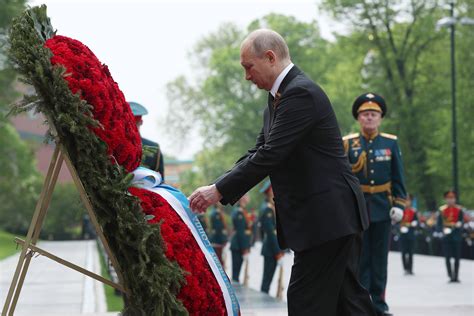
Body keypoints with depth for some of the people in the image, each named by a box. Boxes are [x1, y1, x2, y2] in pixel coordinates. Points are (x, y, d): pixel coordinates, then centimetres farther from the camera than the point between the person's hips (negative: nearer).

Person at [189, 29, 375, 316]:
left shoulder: (301, 93, -17)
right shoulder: (279, 96, 15)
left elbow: (270, 156, -22)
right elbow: (259, 152, 14)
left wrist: (219, 191, -18)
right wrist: (218, 190, 1)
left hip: (327, 216, -10)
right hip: (332, 217, 10)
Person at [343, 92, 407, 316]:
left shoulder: (391, 143, 5)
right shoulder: (348, 144, 0)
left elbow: (398, 178, 6)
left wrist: (399, 205, -2)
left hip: (382, 210, 2)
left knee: (380, 258, 6)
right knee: (359, 258, 1)